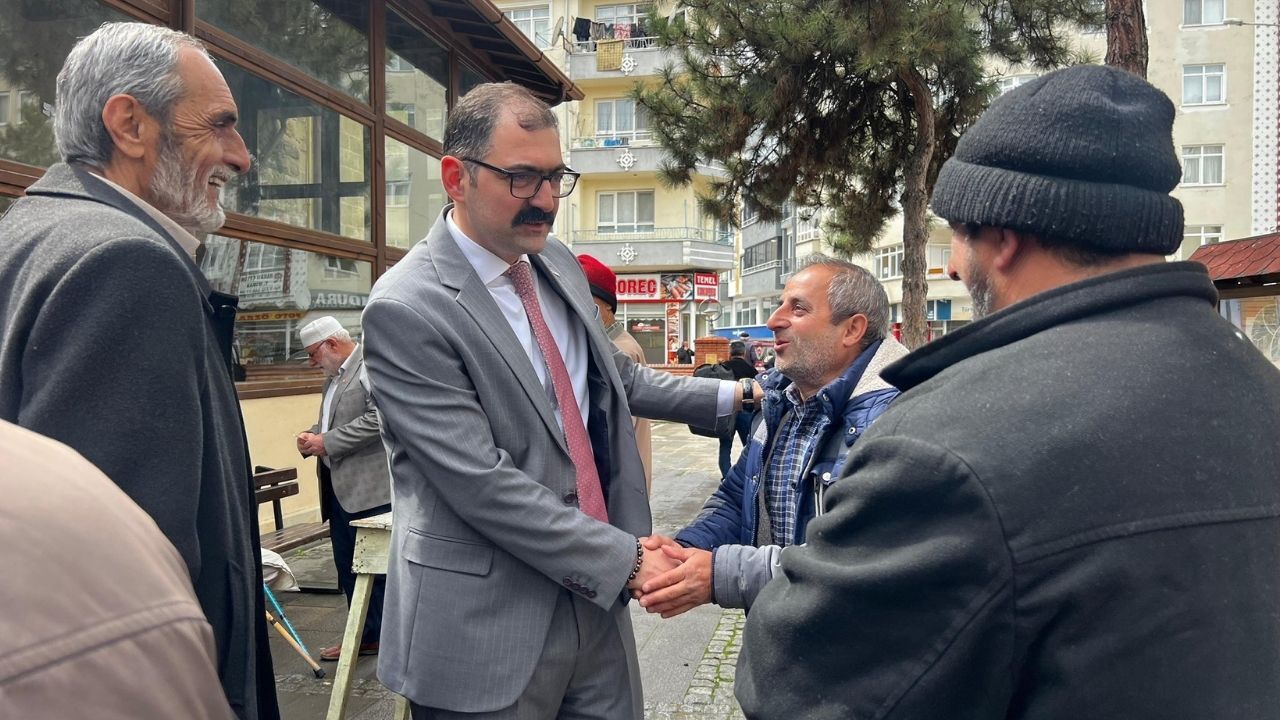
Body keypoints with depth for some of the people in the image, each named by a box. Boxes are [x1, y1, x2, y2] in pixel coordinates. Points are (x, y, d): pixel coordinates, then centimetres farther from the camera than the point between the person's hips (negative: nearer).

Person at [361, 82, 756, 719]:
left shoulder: (557, 265, 7)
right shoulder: (406, 308, -16)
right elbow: (481, 483, -21)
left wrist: (727, 397, 15)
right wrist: (626, 559, -17)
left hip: (595, 598, 6)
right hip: (489, 624, -6)